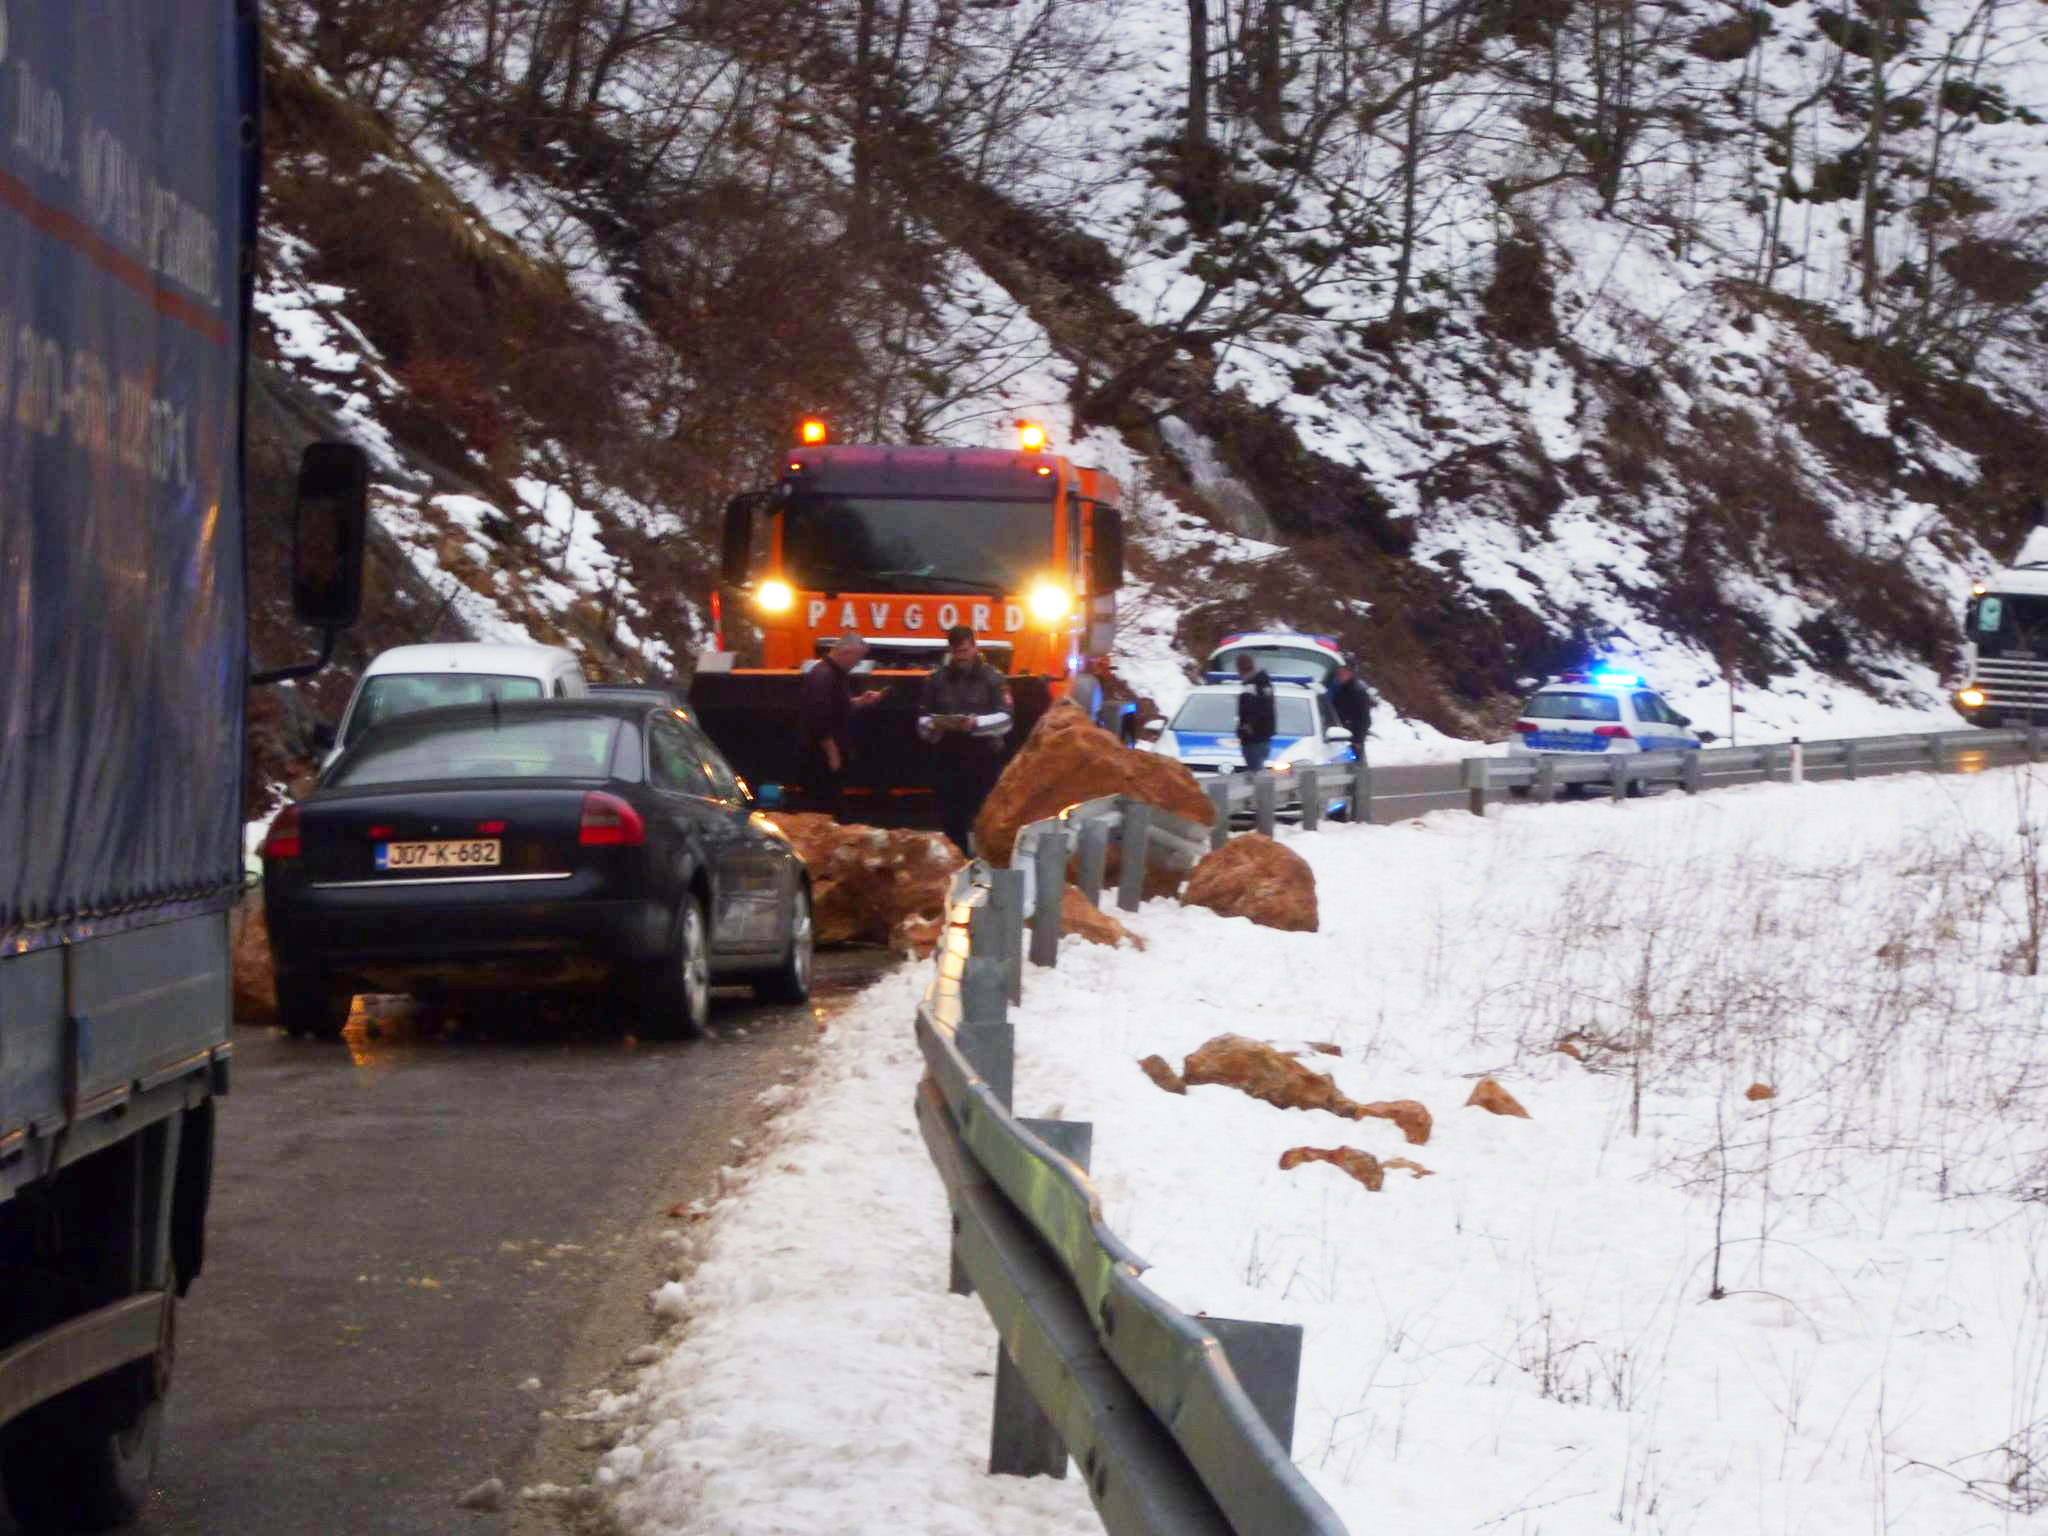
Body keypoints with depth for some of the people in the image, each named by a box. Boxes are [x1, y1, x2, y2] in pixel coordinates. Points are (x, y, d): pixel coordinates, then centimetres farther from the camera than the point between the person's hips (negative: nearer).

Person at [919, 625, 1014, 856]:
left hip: (983, 759, -2)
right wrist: (934, 726, -15)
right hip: (947, 759, 3)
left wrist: (976, 723, -23)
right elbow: (922, 720, 8)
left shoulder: (992, 678, 3)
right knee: (950, 820, 3)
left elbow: (1005, 718, -7)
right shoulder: (937, 679, 10)